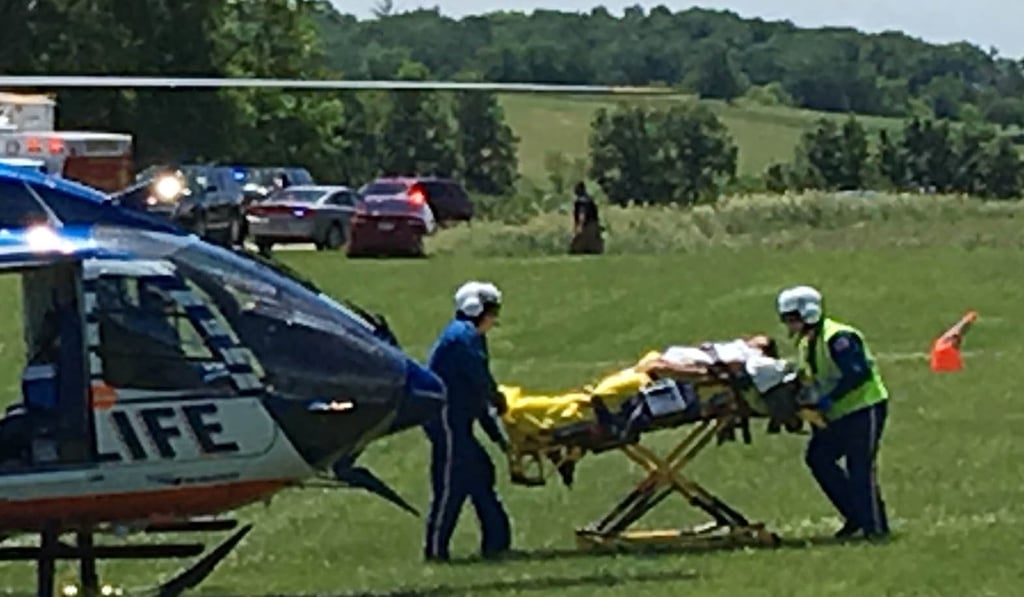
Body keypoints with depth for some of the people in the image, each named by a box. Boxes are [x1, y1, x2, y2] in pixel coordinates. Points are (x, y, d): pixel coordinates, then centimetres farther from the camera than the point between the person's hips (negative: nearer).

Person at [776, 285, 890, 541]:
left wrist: (829, 399, -29)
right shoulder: (806, 342, 10)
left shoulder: (837, 339, -22)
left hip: (865, 407, -10)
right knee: (818, 457, 4)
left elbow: (857, 374, -28)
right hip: (839, 414, 10)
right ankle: (856, 516, 11)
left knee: (859, 467, -10)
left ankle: (875, 527, -2)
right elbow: (810, 377, 17)